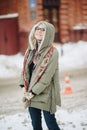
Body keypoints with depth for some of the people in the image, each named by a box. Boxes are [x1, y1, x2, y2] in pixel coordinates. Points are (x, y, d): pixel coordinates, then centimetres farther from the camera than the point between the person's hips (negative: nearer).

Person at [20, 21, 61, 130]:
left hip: (45, 94, -6)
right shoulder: (31, 50, 7)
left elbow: (47, 76, -17)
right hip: (31, 94, 6)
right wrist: (24, 85, 1)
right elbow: (25, 68, 14)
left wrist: (34, 92, -15)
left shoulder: (52, 52, -13)